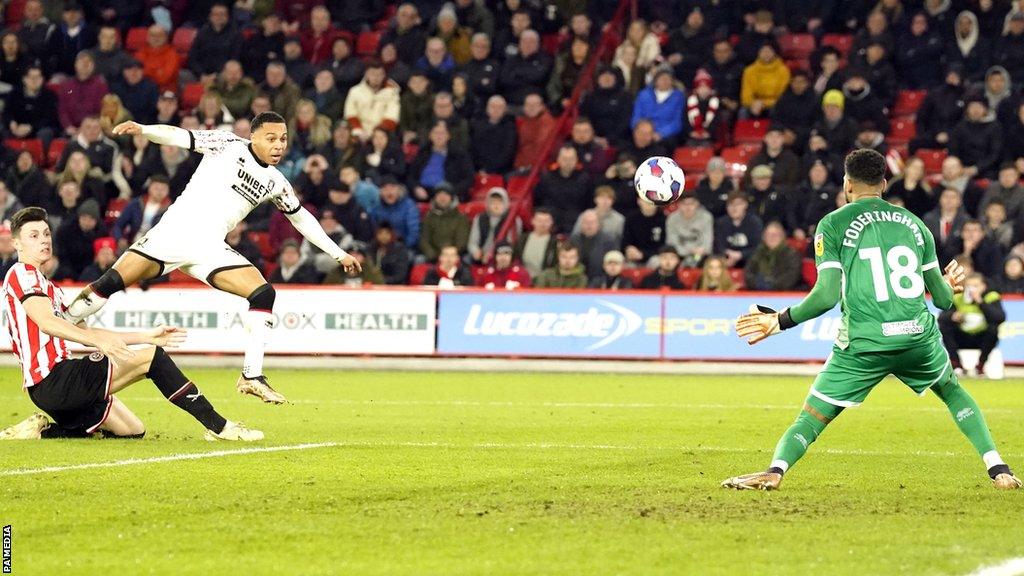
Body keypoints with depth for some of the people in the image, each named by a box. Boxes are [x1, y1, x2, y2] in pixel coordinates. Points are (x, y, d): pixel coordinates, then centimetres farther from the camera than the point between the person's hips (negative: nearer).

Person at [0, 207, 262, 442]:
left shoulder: (46, 286, 26)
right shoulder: (22, 274, -4)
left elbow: (81, 331, 26)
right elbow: (46, 321, -21)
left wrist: (147, 336, 22)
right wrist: (100, 340, -35)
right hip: (53, 381, -10)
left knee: (133, 431, 15)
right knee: (151, 357, -11)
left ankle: (42, 431, 8)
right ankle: (217, 426, -9)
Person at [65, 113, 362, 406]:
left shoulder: (276, 183, 14)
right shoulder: (229, 145, 0)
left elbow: (301, 217, 27)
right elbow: (181, 137, -9)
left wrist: (338, 253, 29)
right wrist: (142, 129, -27)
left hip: (209, 249, 5)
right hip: (176, 231, -5)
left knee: (263, 293, -12)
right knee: (111, 283, -17)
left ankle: (251, 377, -6)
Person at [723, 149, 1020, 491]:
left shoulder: (832, 226, 2)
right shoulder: (913, 224, 14)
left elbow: (828, 294, -9)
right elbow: (943, 298, 17)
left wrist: (780, 321, 2)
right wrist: (950, 286, 41)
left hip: (863, 344, -3)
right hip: (918, 337, 3)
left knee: (811, 420, 4)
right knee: (953, 392, 30)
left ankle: (774, 472, -21)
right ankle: (999, 471, 20)